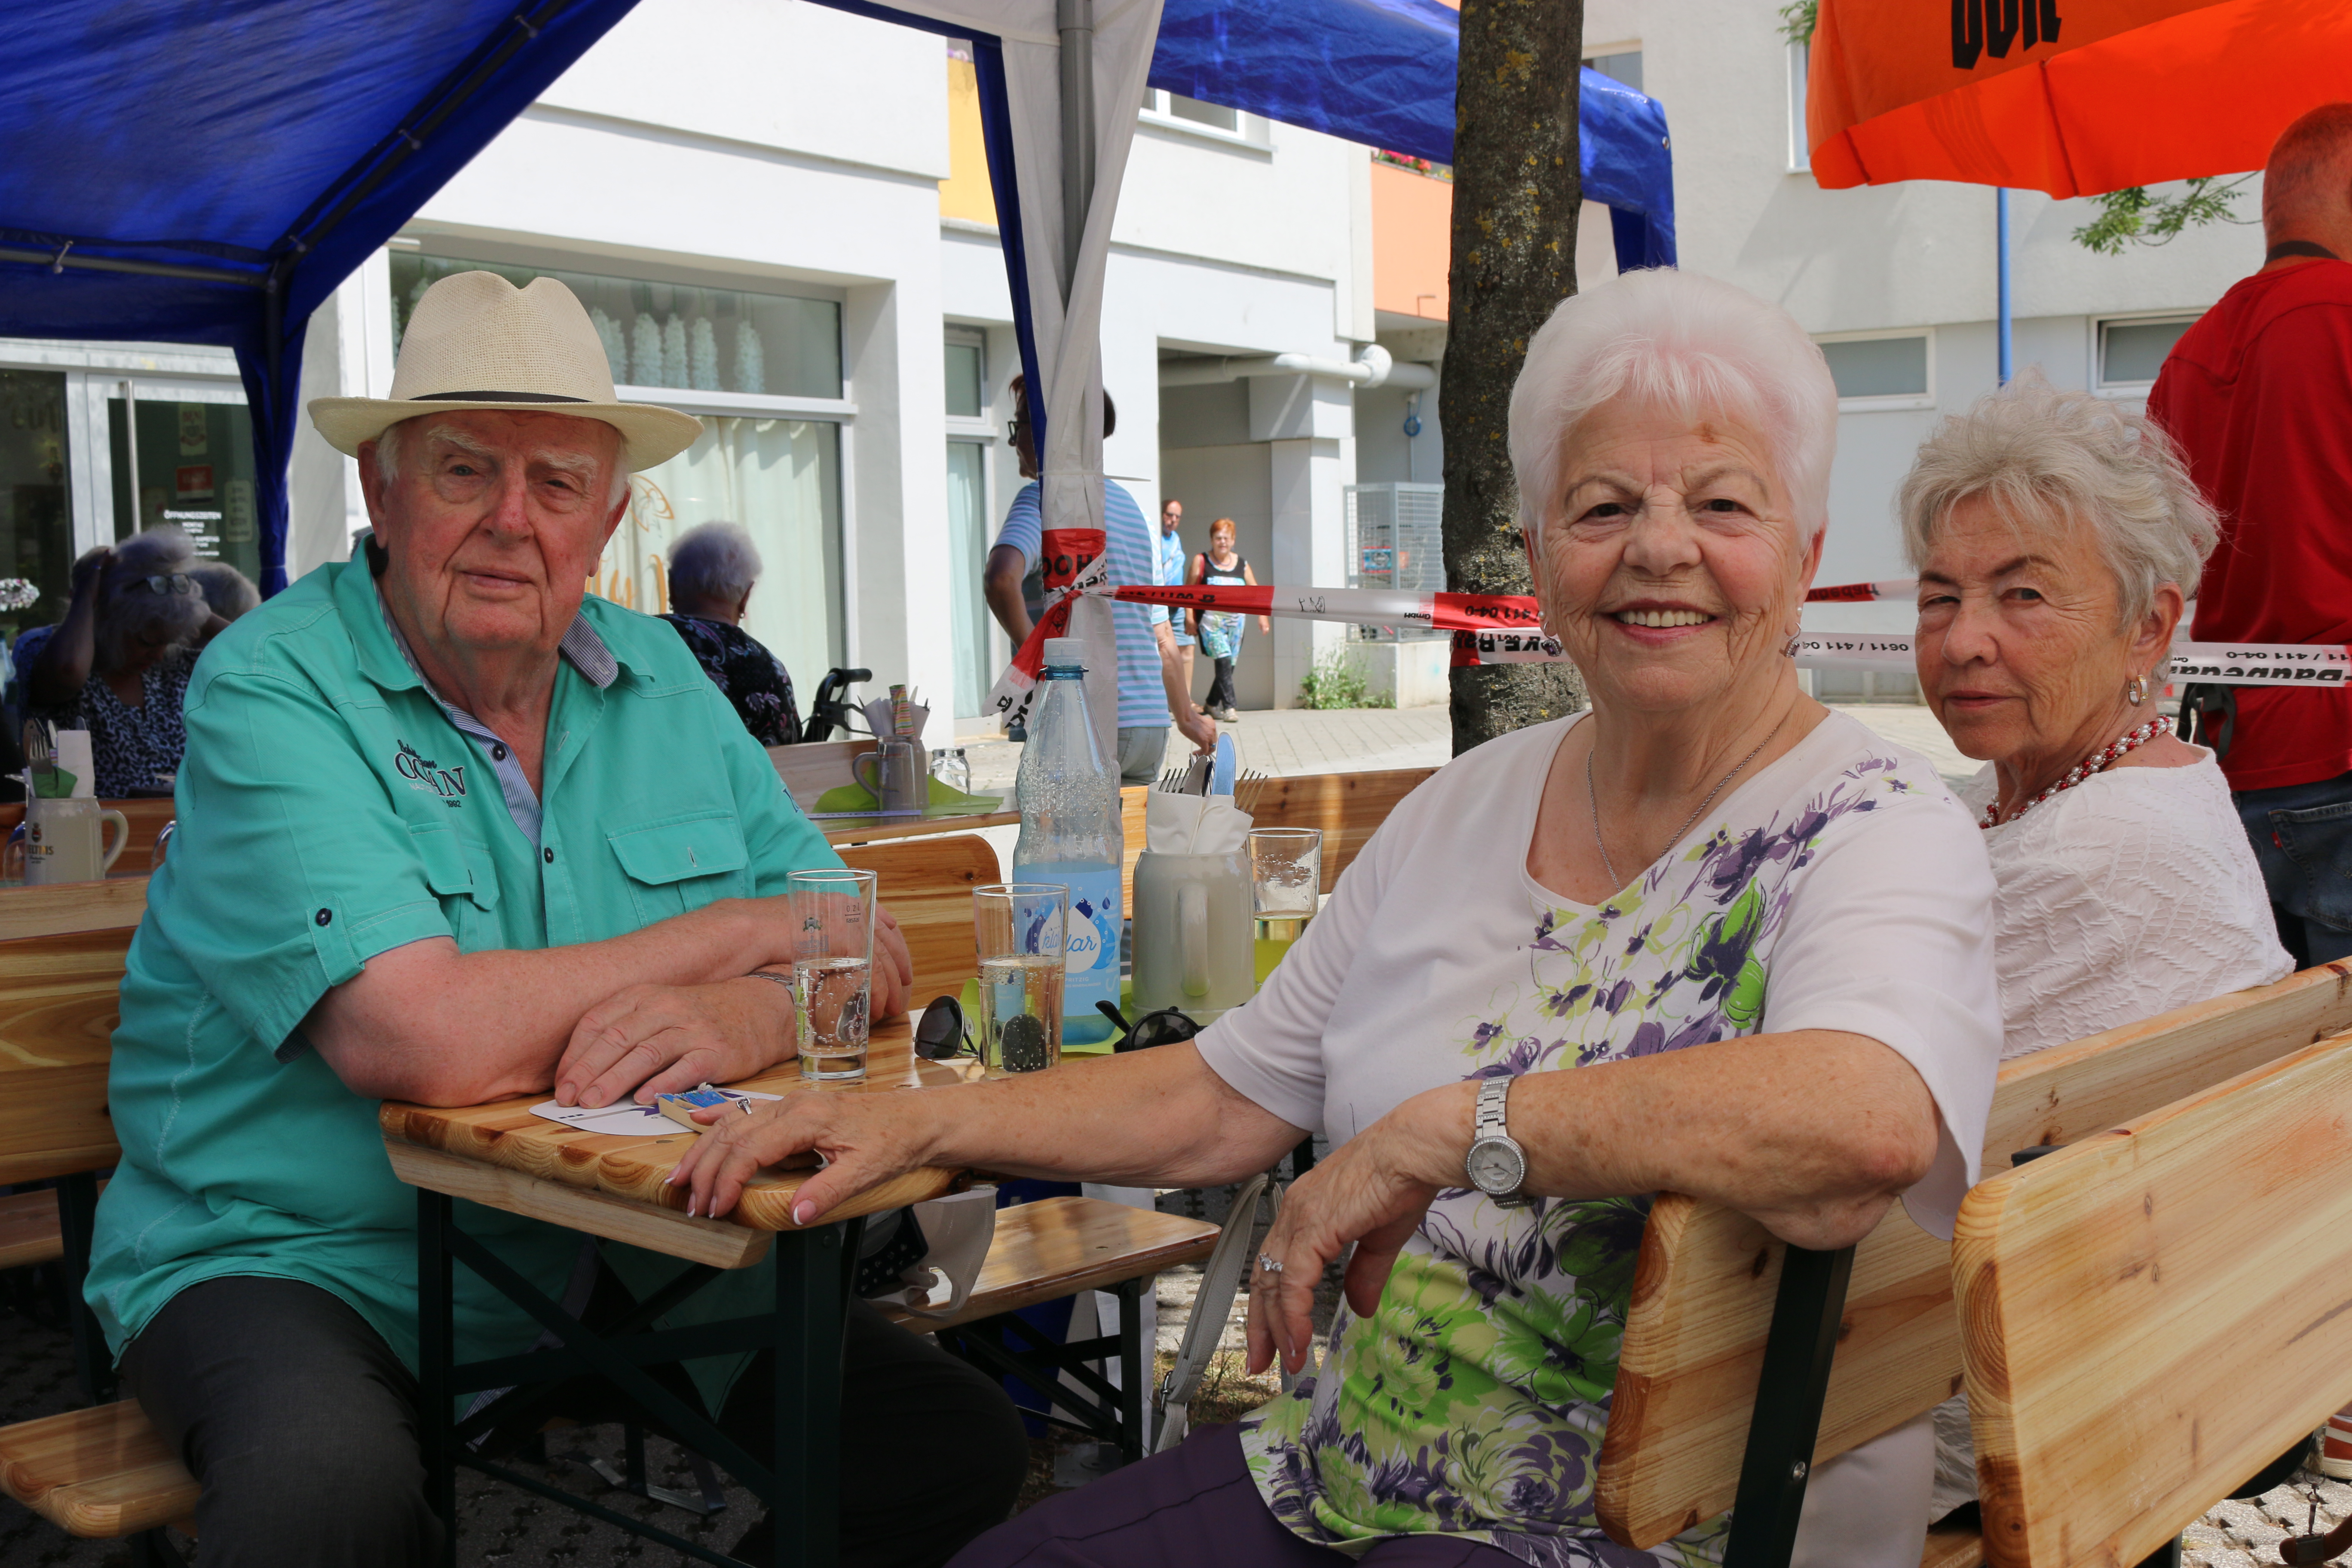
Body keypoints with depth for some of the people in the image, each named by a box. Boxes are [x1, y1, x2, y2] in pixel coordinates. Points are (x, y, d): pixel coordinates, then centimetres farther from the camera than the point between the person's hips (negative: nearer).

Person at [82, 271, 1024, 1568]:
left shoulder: (660, 681, 5)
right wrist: (740, 933, -14)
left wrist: (748, 1017, -24)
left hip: (609, 1253, 5)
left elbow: (863, 961, 1)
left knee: (961, 1447, -9)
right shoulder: (267, 692, -13)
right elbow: (427, 1043, -28)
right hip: (296, 1257, -4)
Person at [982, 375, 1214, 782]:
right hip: (1152, 724, 7)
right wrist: (1187, 717, 33)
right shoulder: (1129, 503, 20)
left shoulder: (1046, 495, -5)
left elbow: (1001, 579, -27)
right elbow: (1162, 637, 23)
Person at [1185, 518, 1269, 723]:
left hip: (1235, 619, 4)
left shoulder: (1241, 564, 11)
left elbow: (1255, 591, 16)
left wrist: (1262, 616, 6)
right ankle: (1228, 707, -20)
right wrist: (1190, 619, -7)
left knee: (1230, 665, 6)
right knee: (1224, 661, -18)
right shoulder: (1201, 561, 1)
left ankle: (1213, 704, 24)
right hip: (1211, 619, -4)